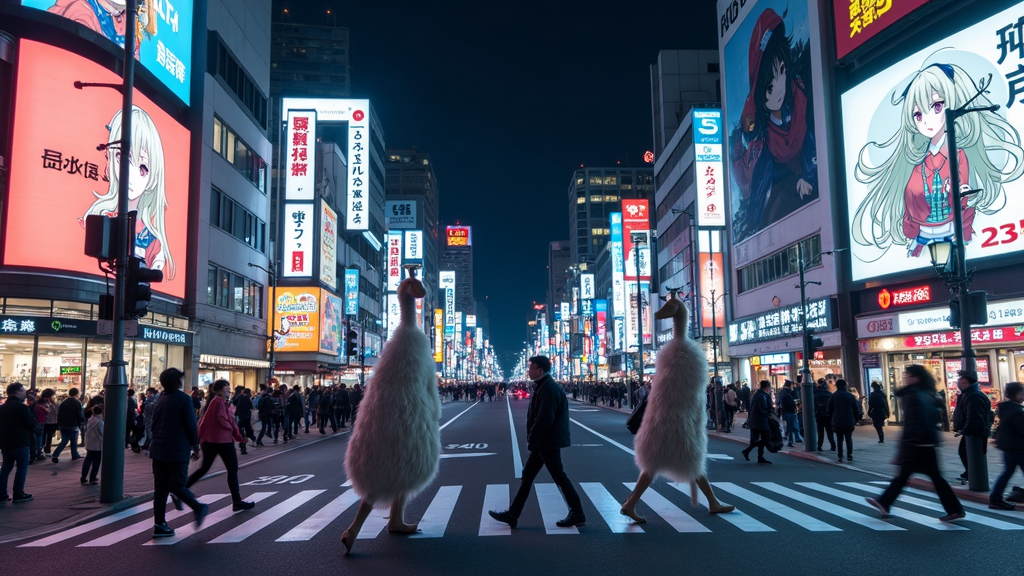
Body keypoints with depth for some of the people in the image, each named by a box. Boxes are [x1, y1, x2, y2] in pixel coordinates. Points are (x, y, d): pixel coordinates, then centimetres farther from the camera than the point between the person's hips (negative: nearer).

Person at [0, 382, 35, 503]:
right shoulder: (21, 407, -15)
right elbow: (32, 424, -12)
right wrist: (32, 431, 8)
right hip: (19, 442, -8)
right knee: (22, 467, 0)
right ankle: (18, 494, -2)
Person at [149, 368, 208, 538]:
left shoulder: (159, 401, 14)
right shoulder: (184, 399, -7)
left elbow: (154, 425, 18)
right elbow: (191, 425, -10)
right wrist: (195, 446, -1)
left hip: (158, 450, 6)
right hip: (178, 451, -6)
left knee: (160, 488, 7)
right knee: (177, 485, 1)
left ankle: (159, 524, 8)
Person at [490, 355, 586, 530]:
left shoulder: (548, 389, -20)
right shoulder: (544, 386, 12)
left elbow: (544, 419, -24)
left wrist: (531, 441, -16)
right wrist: (533, 440, 13)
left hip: (548, 442, -10)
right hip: (543, 442, 10)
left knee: (559, 477, 0)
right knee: (527, 475, 11)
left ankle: (577, 513, 12)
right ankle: (512, 514, 16)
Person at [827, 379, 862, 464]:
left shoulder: (833, 396, -1)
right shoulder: (851, 396, 4)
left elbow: (830, 410, 1)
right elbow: (856, 409, 6)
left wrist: (831, 420, 10)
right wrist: (856, 420, 12)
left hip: (837, 422, -1)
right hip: (849, 422, 2)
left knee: (839, 439, 3)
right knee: (849, 439, 9)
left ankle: (840, 457, 0)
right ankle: (849, 456, 6)